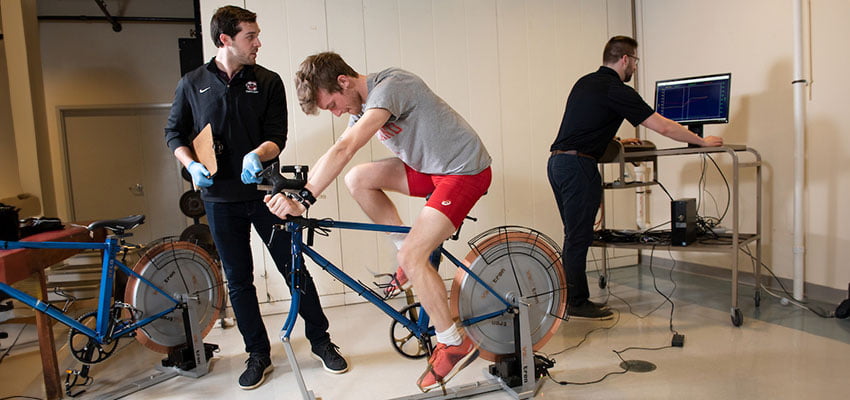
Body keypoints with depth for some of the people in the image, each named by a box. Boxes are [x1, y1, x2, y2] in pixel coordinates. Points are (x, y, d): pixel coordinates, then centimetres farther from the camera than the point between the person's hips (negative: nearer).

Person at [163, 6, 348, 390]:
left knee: (295, 268, 3)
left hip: (265, 192, -1)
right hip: (220, 198, 1)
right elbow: (175, 132, 11)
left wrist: (258, 154, -25)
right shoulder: (192, 83, 4)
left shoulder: (268, 81, 1)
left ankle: (320, 341, 19)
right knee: (238, 279, 9)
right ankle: (258, 353, 23)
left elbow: (278, 135, -4)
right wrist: (192, 165, -7)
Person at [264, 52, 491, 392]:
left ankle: (454, 344, 1)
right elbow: (334, 156, 7)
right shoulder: (362, 105, 7)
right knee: (357, 179, -1)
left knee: (411, 257, -16)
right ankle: (414, 253, 9)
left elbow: (344, 150, -33)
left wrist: (303, 201, -35)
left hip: (465, 170, -9)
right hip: (430, 168, 9)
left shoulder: (387, 87, -23)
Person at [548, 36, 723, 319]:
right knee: (579, 237, -2)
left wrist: (615, 141, 34)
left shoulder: (585, 82, 18)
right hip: (578, 165, -9)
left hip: (557, 162, 9)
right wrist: (702, 141, 2)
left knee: (574, 236, 15)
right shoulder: (616, 90, -9)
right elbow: (663, 127, -9)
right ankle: (577, 304, 6)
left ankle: (573, 298, 22)